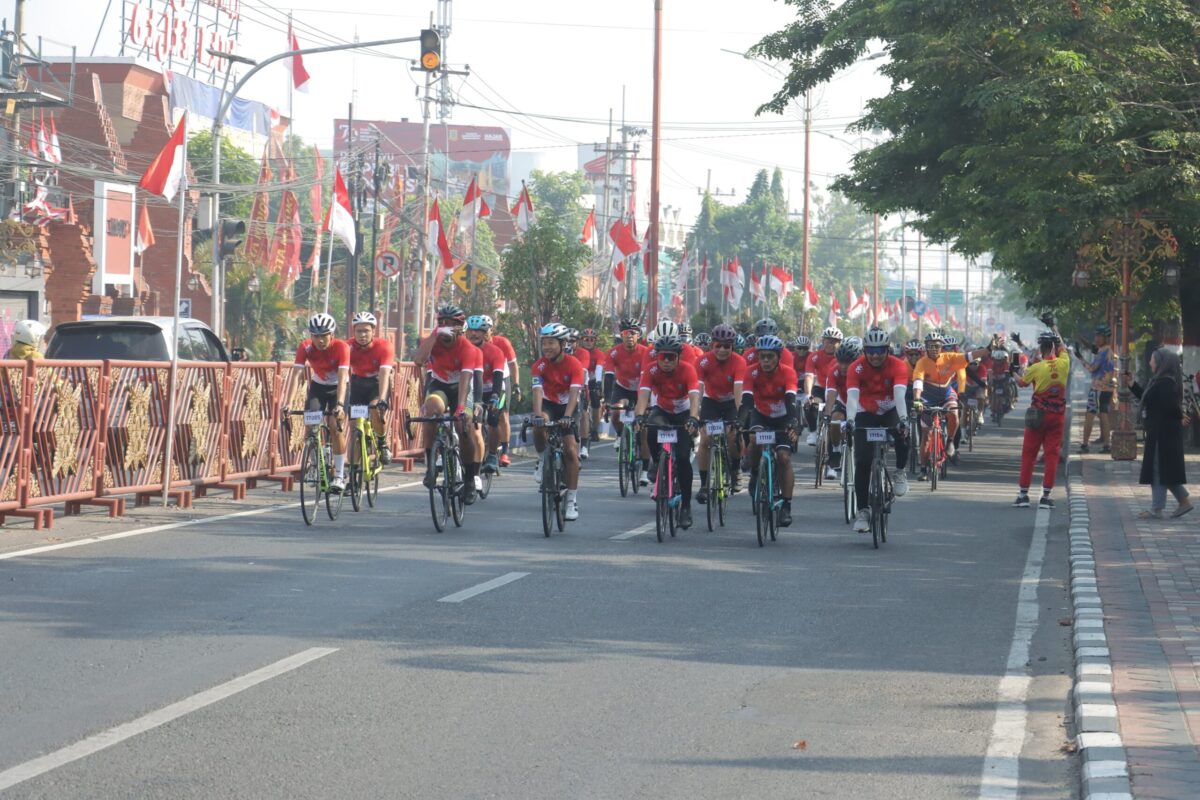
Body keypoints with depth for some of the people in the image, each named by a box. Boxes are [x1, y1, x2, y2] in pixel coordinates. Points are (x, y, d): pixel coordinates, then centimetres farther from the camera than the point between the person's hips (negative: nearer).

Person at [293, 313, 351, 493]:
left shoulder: (341, 348, -30)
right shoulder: (305, 347, -23)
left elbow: (342, 378, -38)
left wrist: (340, 404, -51)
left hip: (337, 387, -3)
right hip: (318, 385, 3)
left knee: (335, 425, -18)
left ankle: (339, 476, -11)